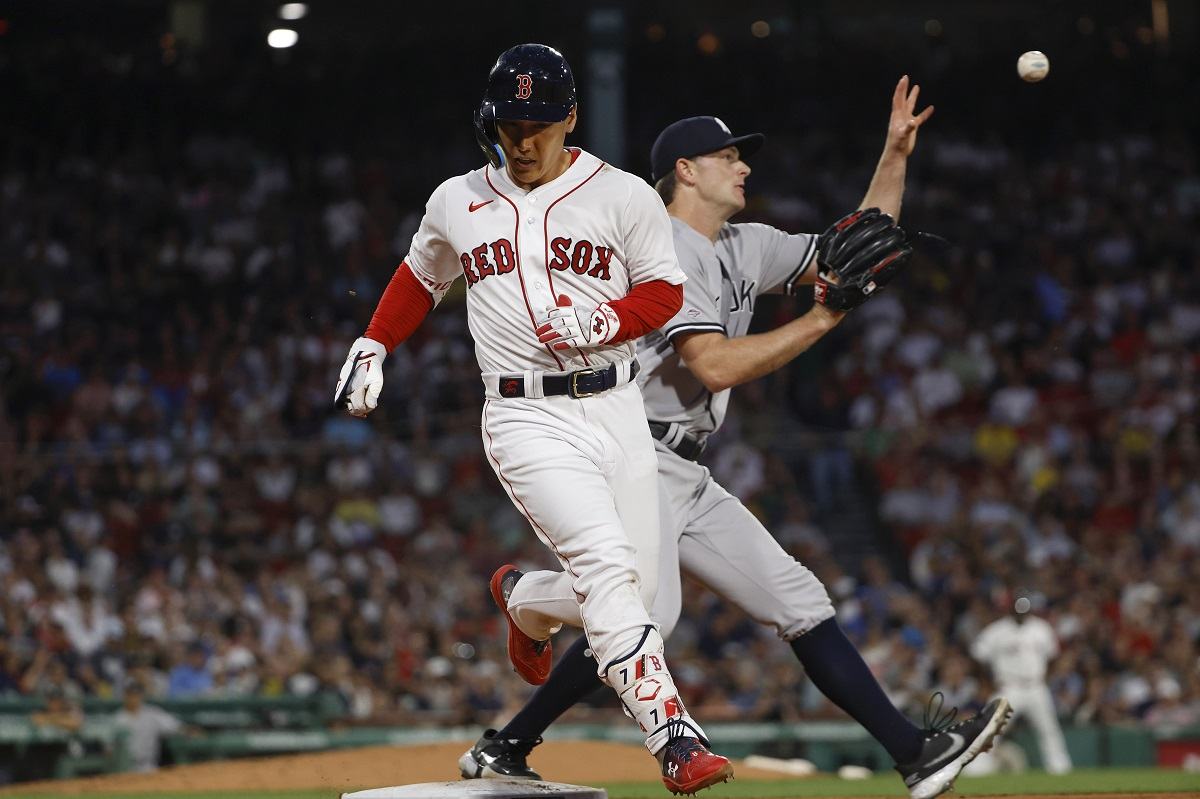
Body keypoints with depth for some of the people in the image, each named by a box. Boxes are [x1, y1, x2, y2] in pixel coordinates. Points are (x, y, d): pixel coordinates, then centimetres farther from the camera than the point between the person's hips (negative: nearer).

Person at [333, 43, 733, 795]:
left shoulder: (624, 196, 2)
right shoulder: (457, 203, 8)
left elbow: (665, 293, 3)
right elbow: (421, 277, 26)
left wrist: (602, 321, -14)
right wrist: (372, 346, 19)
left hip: (617, 412, 2)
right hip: (527, 419, -2)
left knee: (635, 591, 3)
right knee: (608, 567, -21)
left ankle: (523, 598, 36)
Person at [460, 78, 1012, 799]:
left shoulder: (744, 248, 18)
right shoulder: (666, 252, -11)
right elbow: (715, 366, -22)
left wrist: (896, 155, 14)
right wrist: (823, 319, -17)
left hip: (682, 476, 10)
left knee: (798, 598, 4)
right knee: (648, 612, -28)